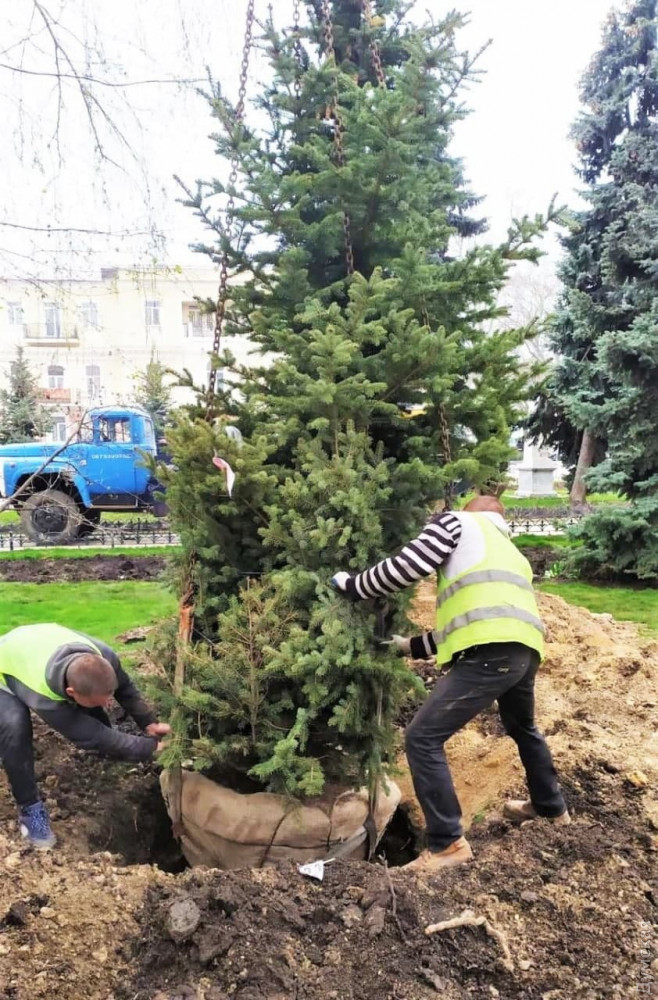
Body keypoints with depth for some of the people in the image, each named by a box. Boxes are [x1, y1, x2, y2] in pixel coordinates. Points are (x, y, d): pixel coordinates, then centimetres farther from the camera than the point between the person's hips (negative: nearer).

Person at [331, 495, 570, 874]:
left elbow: (409, 565, -3)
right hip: (525, 650, 9)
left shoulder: (457, 522, 13)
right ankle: (552, 806, 53)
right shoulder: (510, 551, 35)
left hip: (492, 652, -9)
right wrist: (410, 645, 35)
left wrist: (353, 586, 11)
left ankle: (448, 844, 3)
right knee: (523, 729, 35)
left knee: (423, 738, 0)